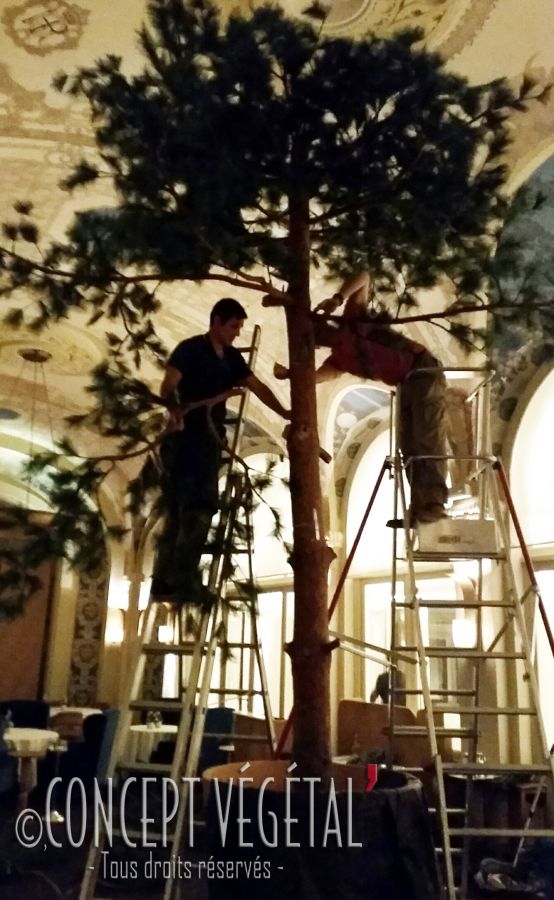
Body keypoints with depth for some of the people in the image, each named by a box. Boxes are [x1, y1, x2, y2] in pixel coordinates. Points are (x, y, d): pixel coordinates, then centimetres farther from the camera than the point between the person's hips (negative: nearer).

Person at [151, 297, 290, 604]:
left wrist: (285, 413, 5)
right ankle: (181, 582, -13)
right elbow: (168, 386, -19)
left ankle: (165, 582, 13)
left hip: (209, 441, 8)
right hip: (185, 439, -8)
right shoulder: (190, 349, -6)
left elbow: (258, 387, 16)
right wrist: (175, 411, -39)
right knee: (196, 509, -14)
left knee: (182, 510, 8)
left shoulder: (231, 357, 16)